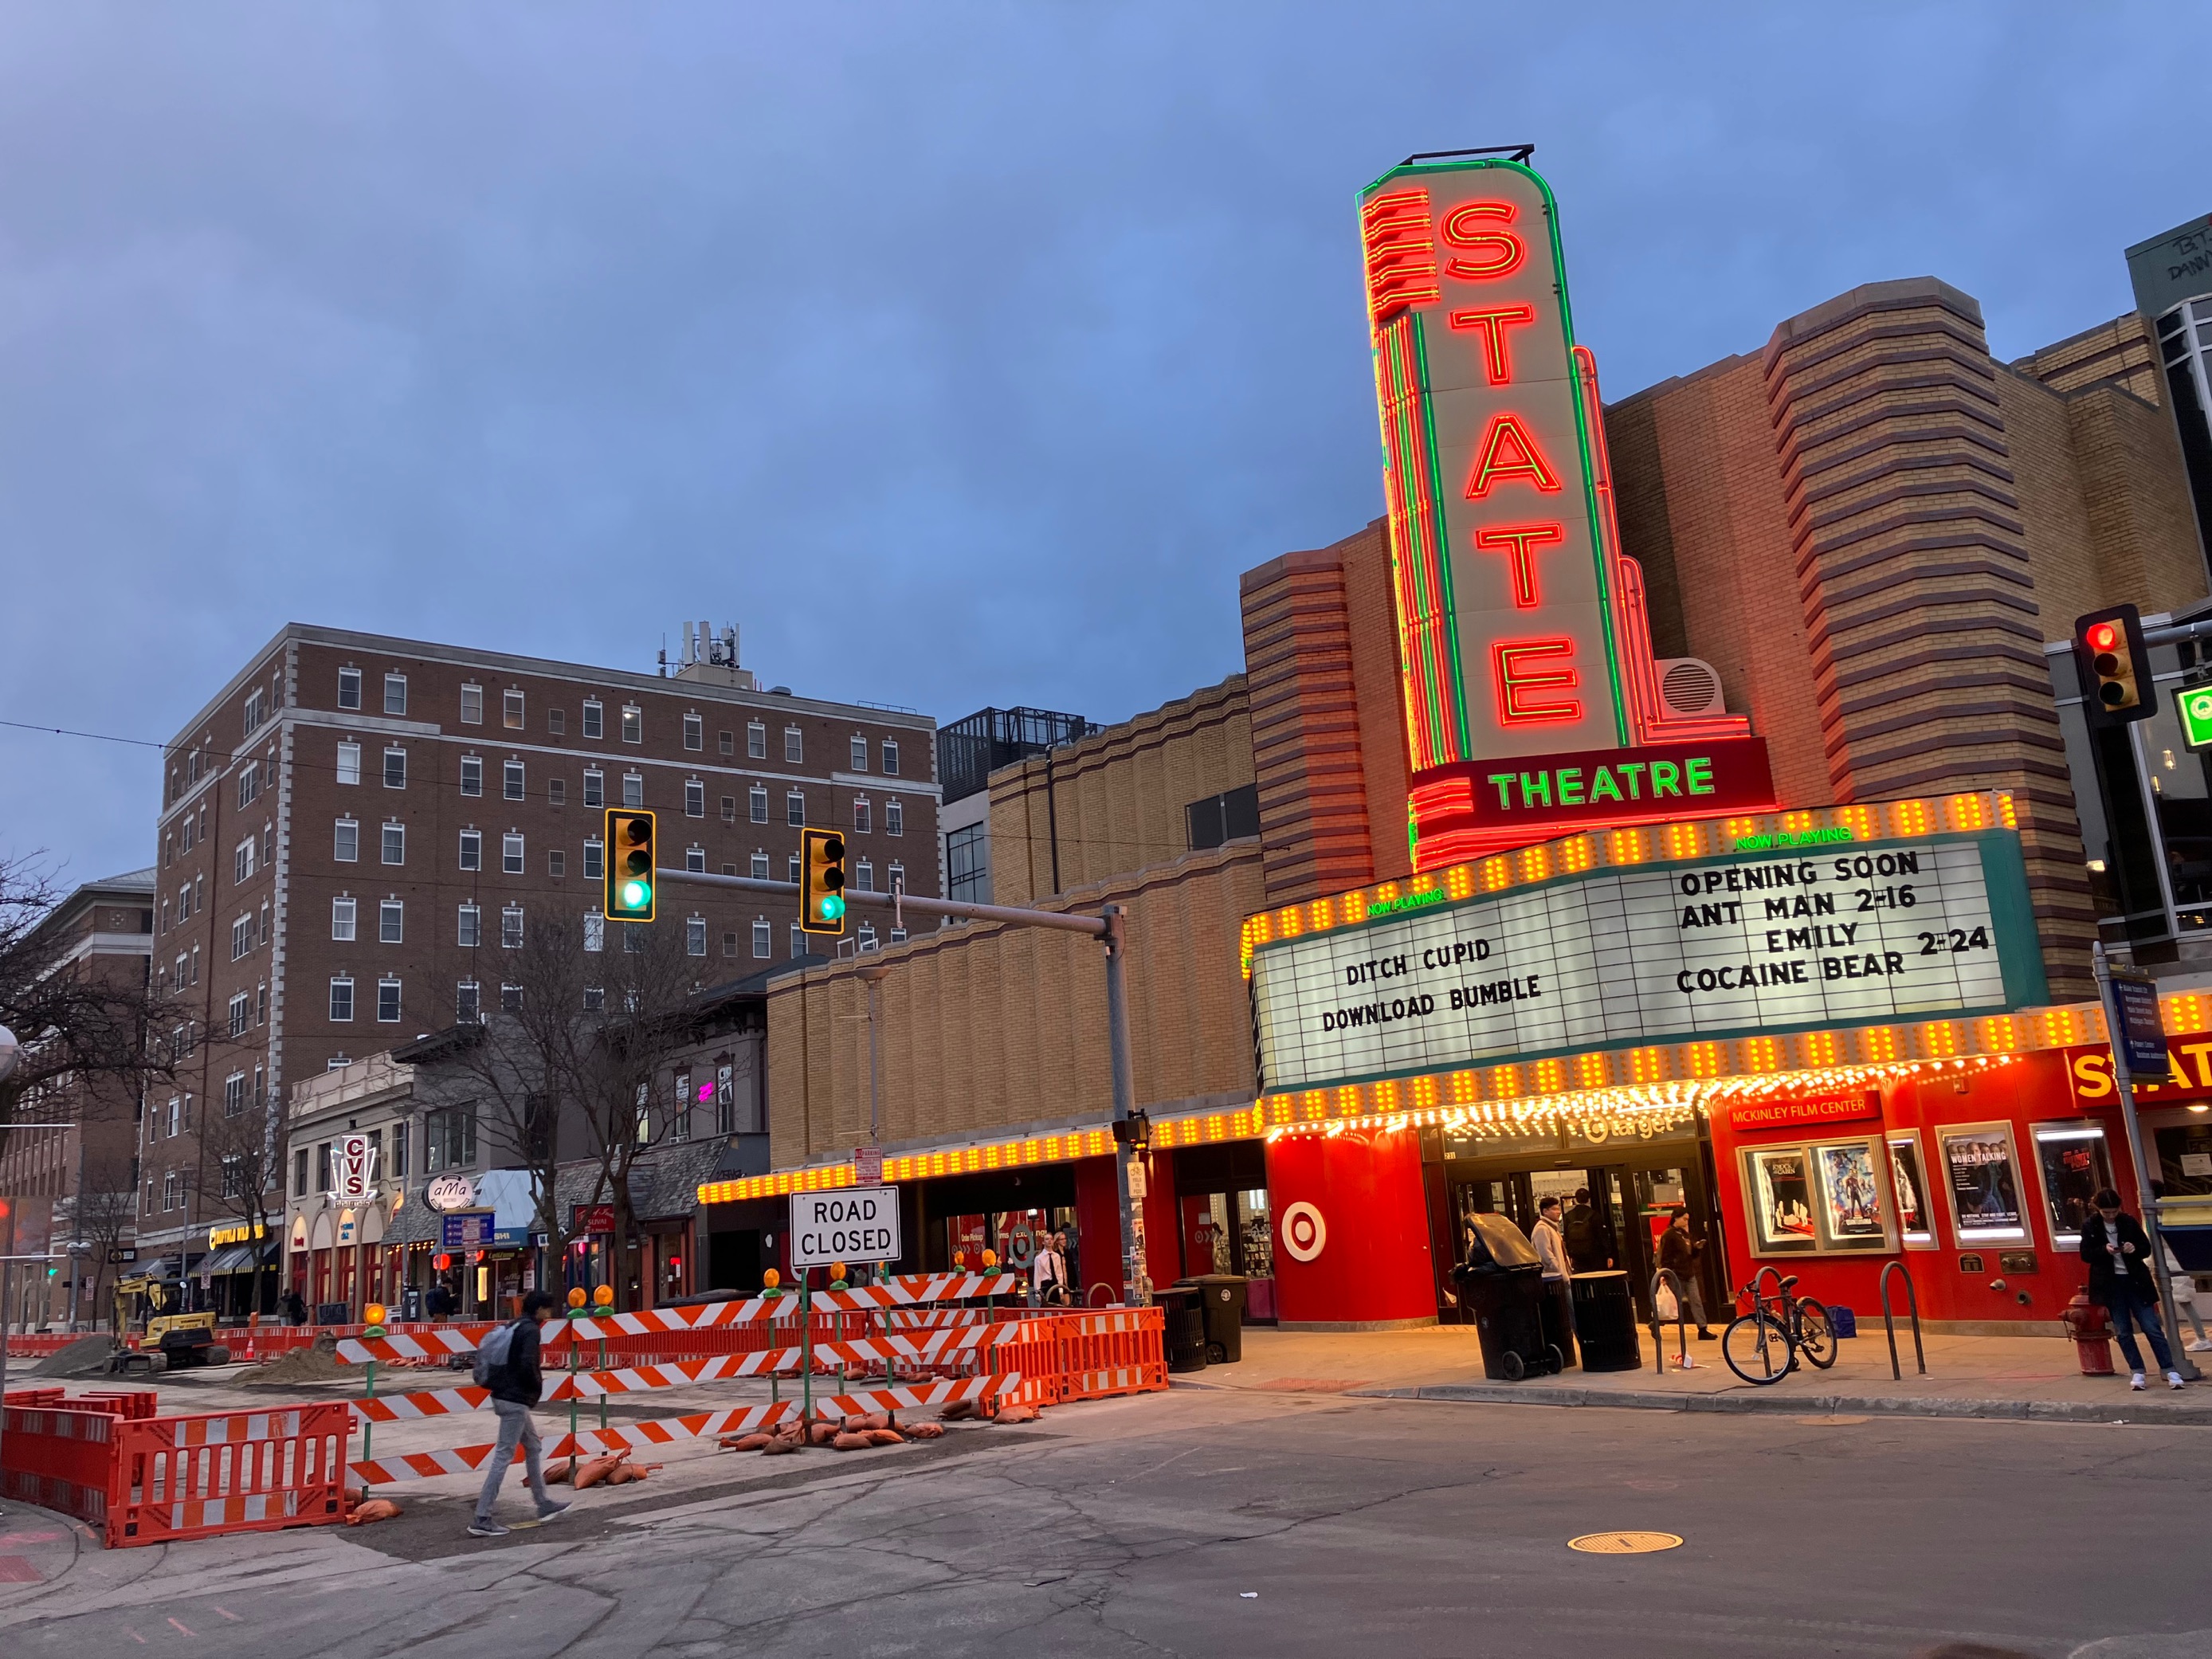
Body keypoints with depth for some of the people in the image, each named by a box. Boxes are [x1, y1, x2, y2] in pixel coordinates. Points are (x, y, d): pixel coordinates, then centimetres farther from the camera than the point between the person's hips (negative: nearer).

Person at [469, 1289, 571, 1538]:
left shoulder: (513, 1327, 14)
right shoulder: (530, 1330, -14)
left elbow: (503, 1359, 18)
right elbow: (527, 1365, -25)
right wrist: (538, 1386, -7)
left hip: (505, 1396, 10)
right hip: (516, 1401, -10)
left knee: (534, 1447, 19)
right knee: (503, 1456, -7)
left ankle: (544, 1505, 27)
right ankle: (482, 1519, -7)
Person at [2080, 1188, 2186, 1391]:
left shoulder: (2129, 1222, -1)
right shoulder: (2090, 1226, -1)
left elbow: (2146, 1248, 5)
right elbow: (2085, 1254, -3)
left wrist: (2135, 1249, -18)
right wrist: (2104, 1250, -21)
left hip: (2135, 1281, 0)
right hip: (2110, 1284, 0)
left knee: (2152, 1327, -1)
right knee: (2123, 1332, 5)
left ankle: (2170, 1372, 4)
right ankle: (2137, 1372, 14)